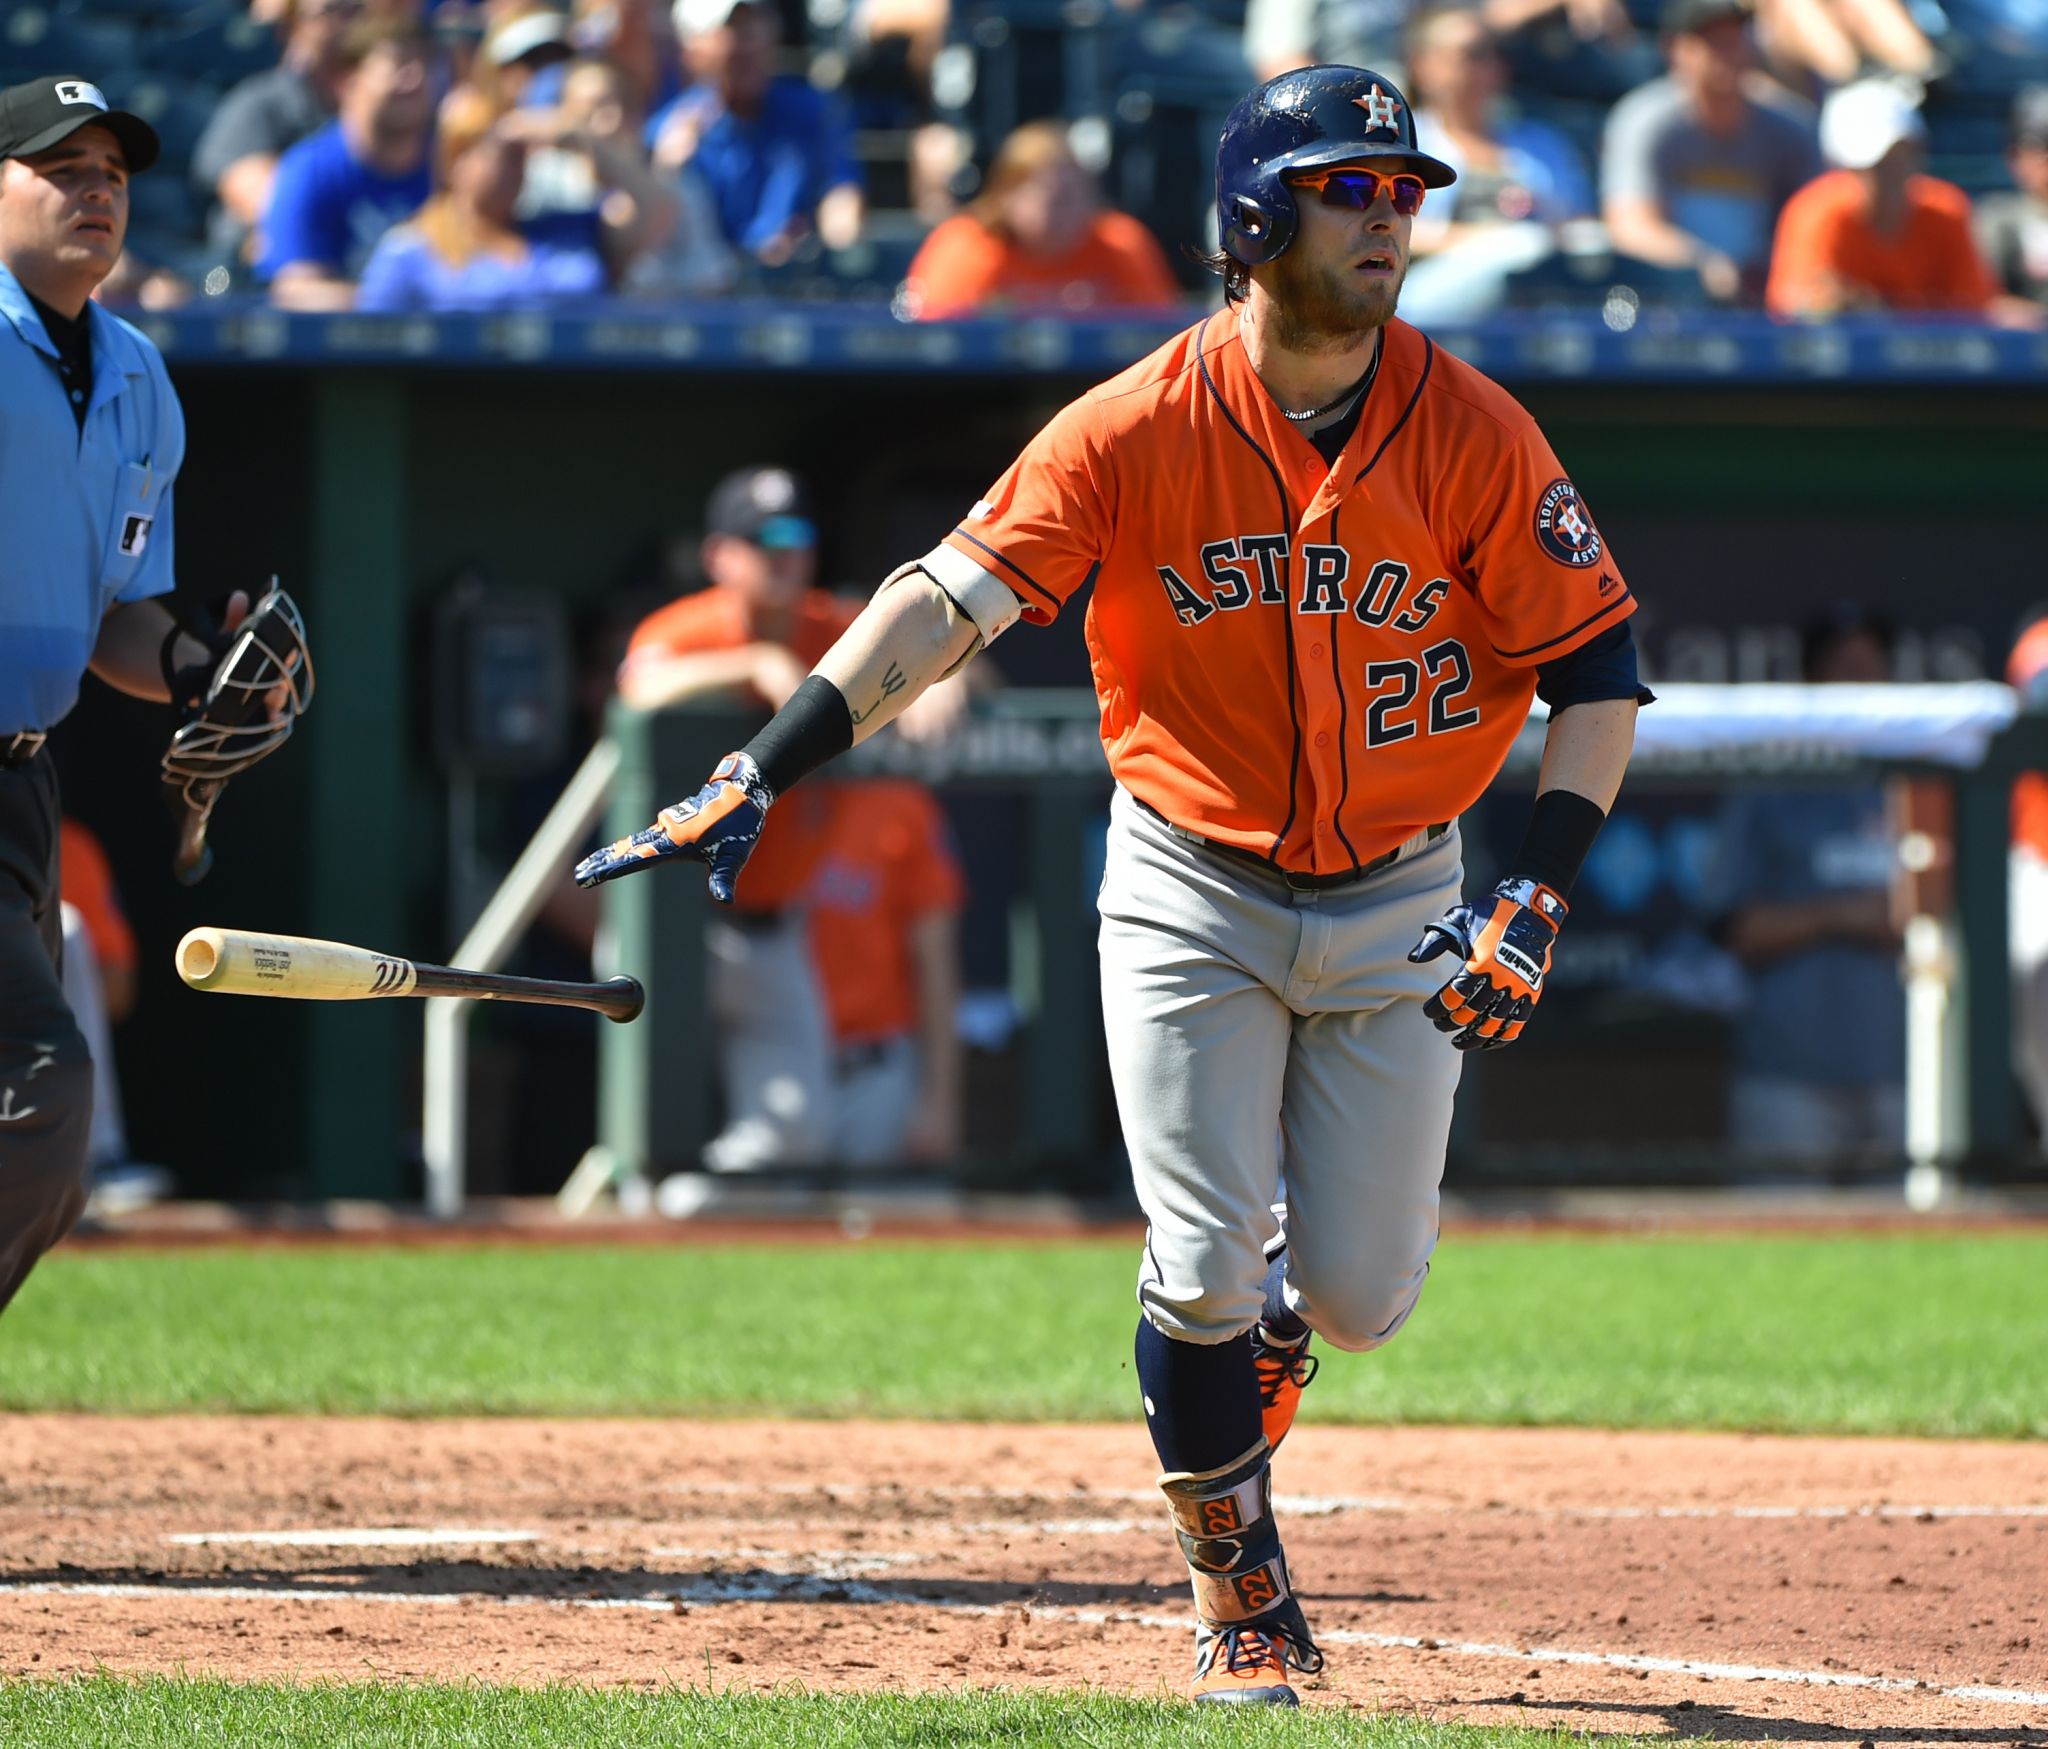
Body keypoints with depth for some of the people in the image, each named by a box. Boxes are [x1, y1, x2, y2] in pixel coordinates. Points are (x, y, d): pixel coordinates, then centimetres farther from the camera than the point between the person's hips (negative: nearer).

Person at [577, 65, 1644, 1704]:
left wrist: (1538, 895, -18)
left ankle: (1260, 1344, 37)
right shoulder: (1139, 428, -13)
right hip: (1191, 891, -1)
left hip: (1397, 907, 1)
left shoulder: (1473, 434, -11)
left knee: (1360, 1290, -1)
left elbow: (1597, 671, -6)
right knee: (1205, 1273, -7)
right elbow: (950, 597, -20)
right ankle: (1240, 1595, 14)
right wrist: (765, 770, -31)